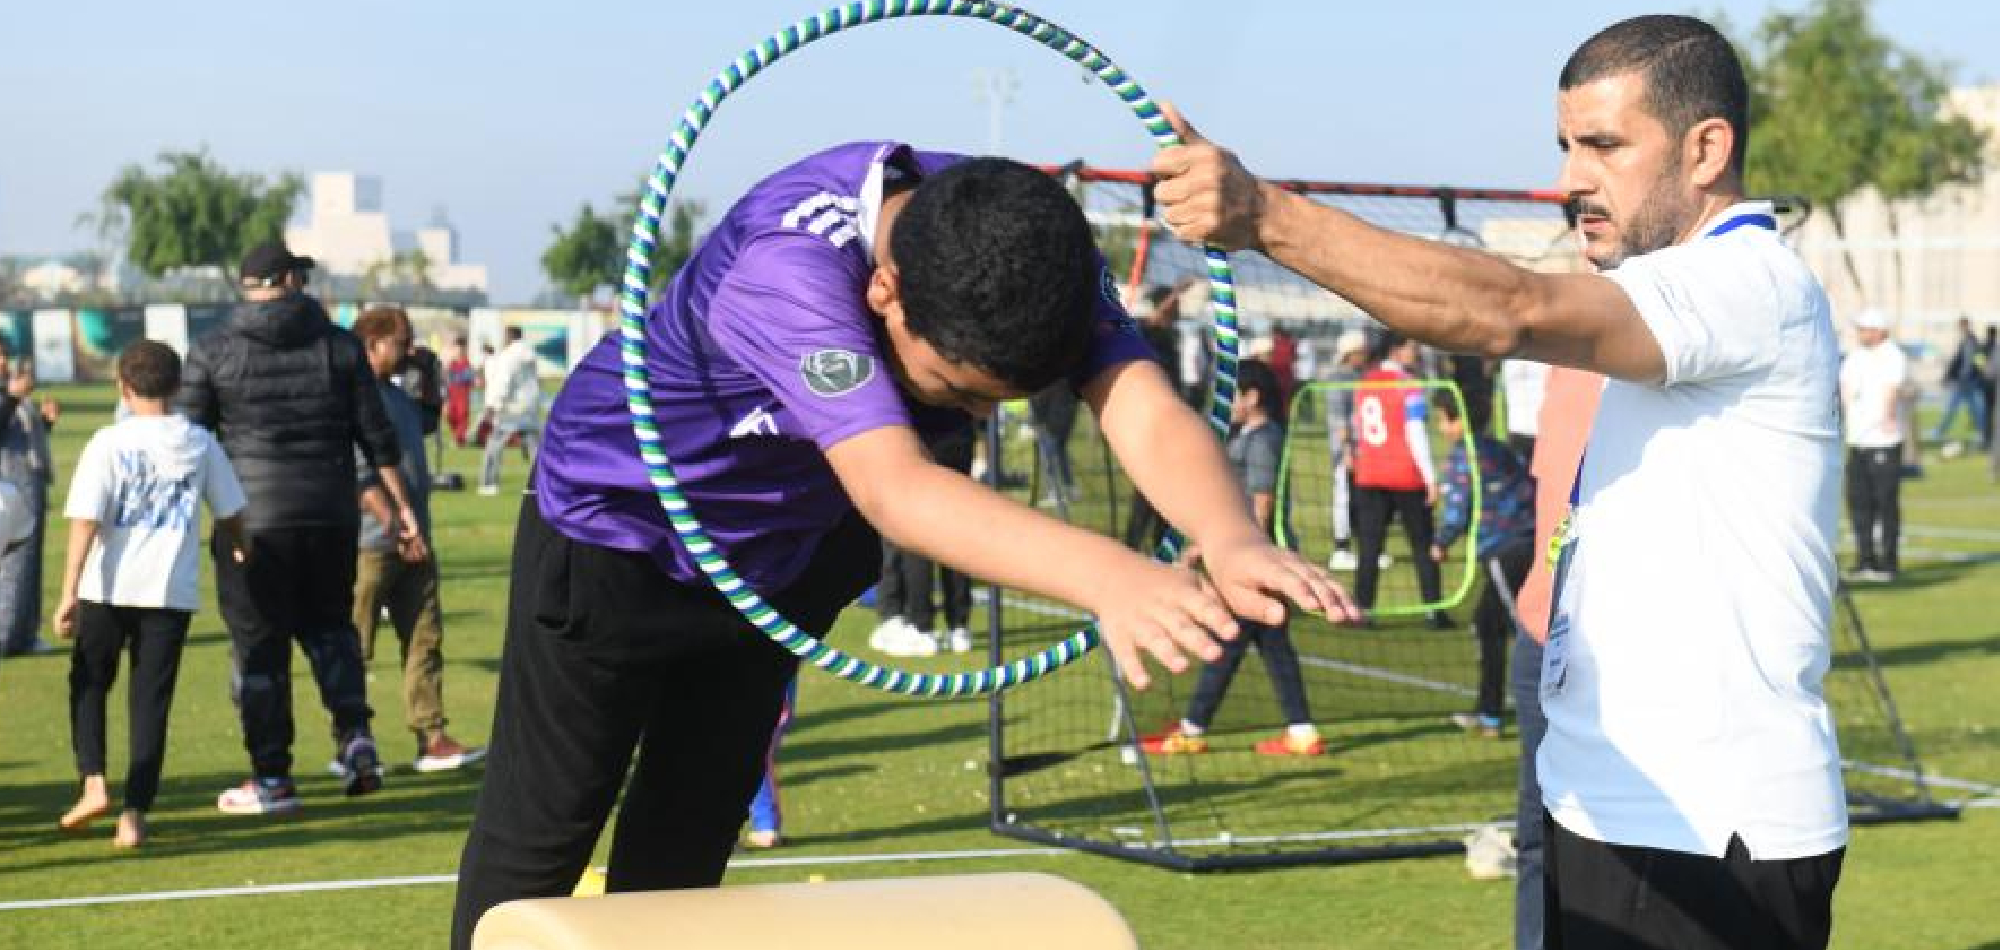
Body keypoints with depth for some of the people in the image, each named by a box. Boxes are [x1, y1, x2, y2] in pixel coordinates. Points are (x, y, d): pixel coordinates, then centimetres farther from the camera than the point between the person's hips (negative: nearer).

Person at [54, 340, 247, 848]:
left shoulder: (108, 443, -5)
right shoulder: (200, 443, 4)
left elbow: (85, 521, -11)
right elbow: (231, 515, 13)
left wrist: (69, 591, -10)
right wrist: (237, 551, 34)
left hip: (107, 587, -2)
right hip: (172, 591, 2)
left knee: (88, 686, 19)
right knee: (151, 701, 6)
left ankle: (94, 783, 4)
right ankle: (134, 814, 1)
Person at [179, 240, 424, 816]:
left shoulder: (213, 351, 0)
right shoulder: (339, 345, 5)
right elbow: (377, 436, 4)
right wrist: (402, 507, 10)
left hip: (253, 518, -2)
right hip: (332, 515, 2)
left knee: (259, 646, 5)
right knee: (330, 627, 20)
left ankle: (272, 779, 7)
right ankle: (355, 737, 2)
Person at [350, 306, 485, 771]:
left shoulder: (397, 394, 14)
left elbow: (426, 423, 34)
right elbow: (358, 474, -20)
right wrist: (397, 527, -21)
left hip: (413, 542, 9)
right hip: (370, 543, -9)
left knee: (425, 639, 6)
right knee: (355, 648, 1)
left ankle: (432, 739, 7)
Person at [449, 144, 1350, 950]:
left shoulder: (1036, 247, -24)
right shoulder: (791, 262, -42)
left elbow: (1147, 412, -38)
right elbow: (893, 486, -55)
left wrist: (1231, 540, -62)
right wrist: (1106, 576, -71)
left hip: (782, 550, 6)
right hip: (615, 523, -6)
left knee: (693, 829, 16)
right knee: (543, 825, 2)